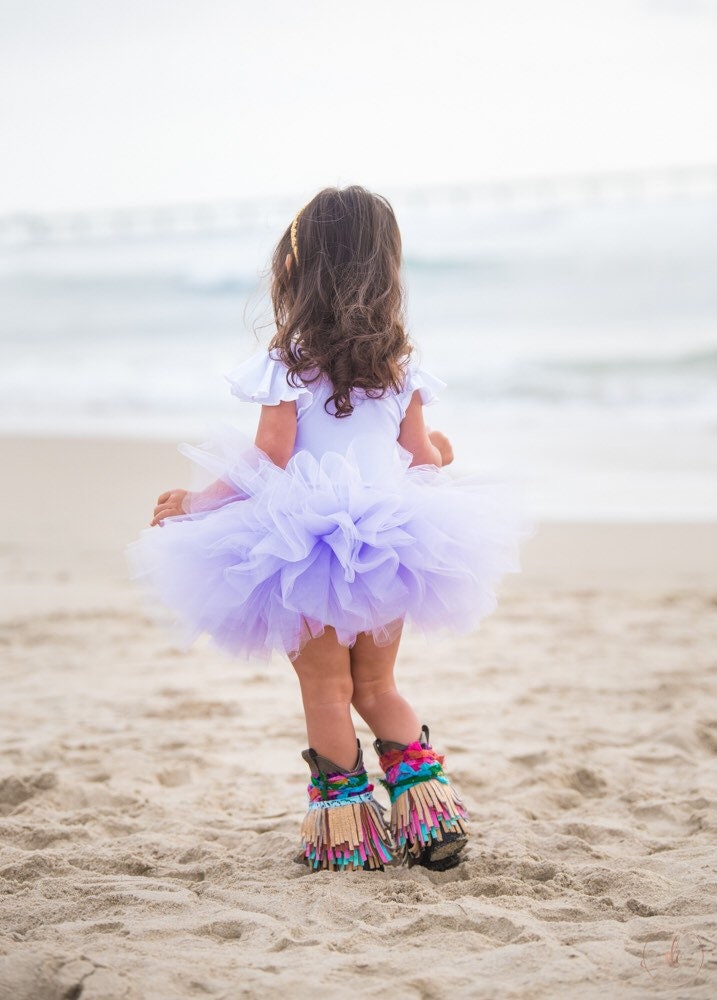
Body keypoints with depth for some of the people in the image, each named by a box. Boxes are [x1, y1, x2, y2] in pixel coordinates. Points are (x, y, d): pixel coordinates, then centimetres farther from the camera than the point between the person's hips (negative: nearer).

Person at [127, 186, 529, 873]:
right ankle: (427, 803, 10)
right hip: (389, 544, 4)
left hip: (310, 549, -4)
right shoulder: (401, 364, 4)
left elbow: (267, 466, -12)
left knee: (326, 693, 8)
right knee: (376, 687, 19)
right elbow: (419, 457, 9)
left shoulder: (289, 362, -10)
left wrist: (194, 504, -1)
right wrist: (438, 457, 33)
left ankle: (347, 832, 11)